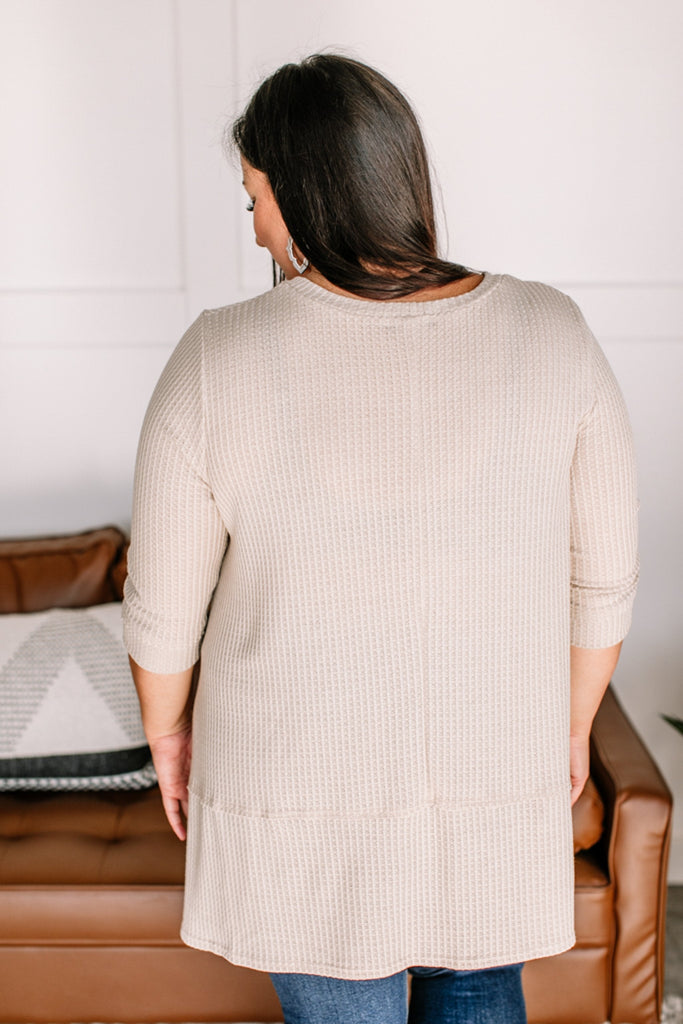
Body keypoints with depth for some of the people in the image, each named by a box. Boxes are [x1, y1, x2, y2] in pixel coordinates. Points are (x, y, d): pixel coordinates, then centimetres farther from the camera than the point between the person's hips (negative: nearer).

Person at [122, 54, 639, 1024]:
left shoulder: (219, 363, -19)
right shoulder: (550, 336, -14)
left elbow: (163, 604, -9)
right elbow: (604, 574, -5)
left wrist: (168, 735, 9)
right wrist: (572, 720, 11)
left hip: (301, 773, -1)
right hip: (495, 770, 2)